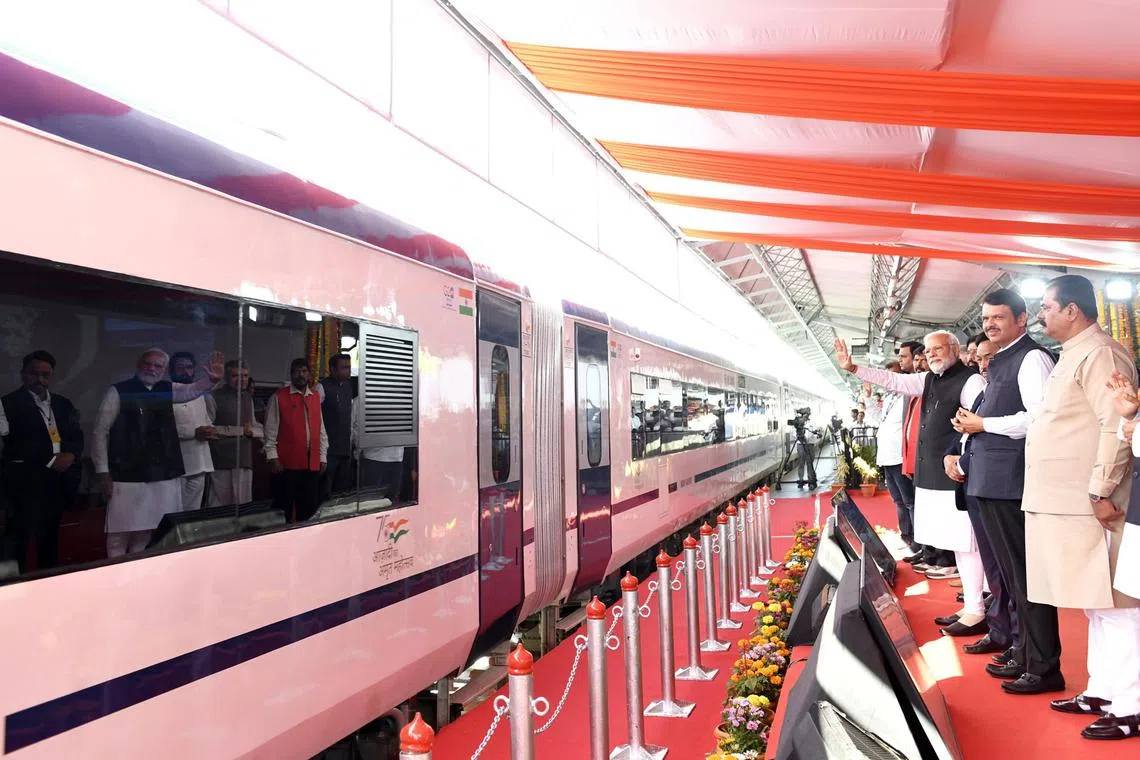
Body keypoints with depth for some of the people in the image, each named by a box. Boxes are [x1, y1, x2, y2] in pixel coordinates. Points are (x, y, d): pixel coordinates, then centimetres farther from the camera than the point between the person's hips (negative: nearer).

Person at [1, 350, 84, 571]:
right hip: (25, 478, -5)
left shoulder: (63, 404, 14)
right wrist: (50, 461, -14)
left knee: (49, 534, 14)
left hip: (58, 478, 5)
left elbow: (77, 437, 10)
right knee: (18, 534, -5)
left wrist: (71, 456, -10)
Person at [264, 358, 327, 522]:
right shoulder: (279, 397, -1)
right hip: (286, 463, -4)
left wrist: (322, 457, 10)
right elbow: (271, 430, -3)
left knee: (309, 508, 9)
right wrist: (273, 458, -9)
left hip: (312, 463, 4)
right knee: (284, 508, 3)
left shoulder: (316, 397, 12)